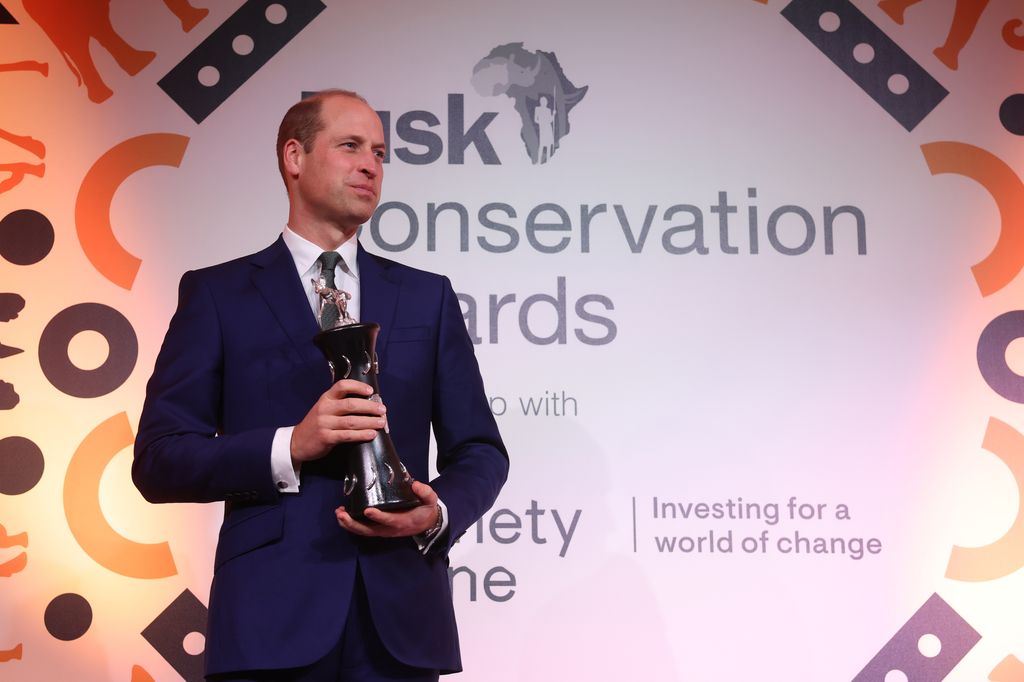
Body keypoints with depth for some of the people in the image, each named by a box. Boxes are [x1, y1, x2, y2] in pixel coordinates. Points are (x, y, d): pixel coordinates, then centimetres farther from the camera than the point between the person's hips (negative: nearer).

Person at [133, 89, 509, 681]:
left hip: (401, 616, 2)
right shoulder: (217, 294, 4)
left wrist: (439, 512, -9)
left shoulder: (427, 297, 11)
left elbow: (480, 451, 11)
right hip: (271, 617, -2)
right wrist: (289, 447, -16)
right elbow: (159, 460, -2)